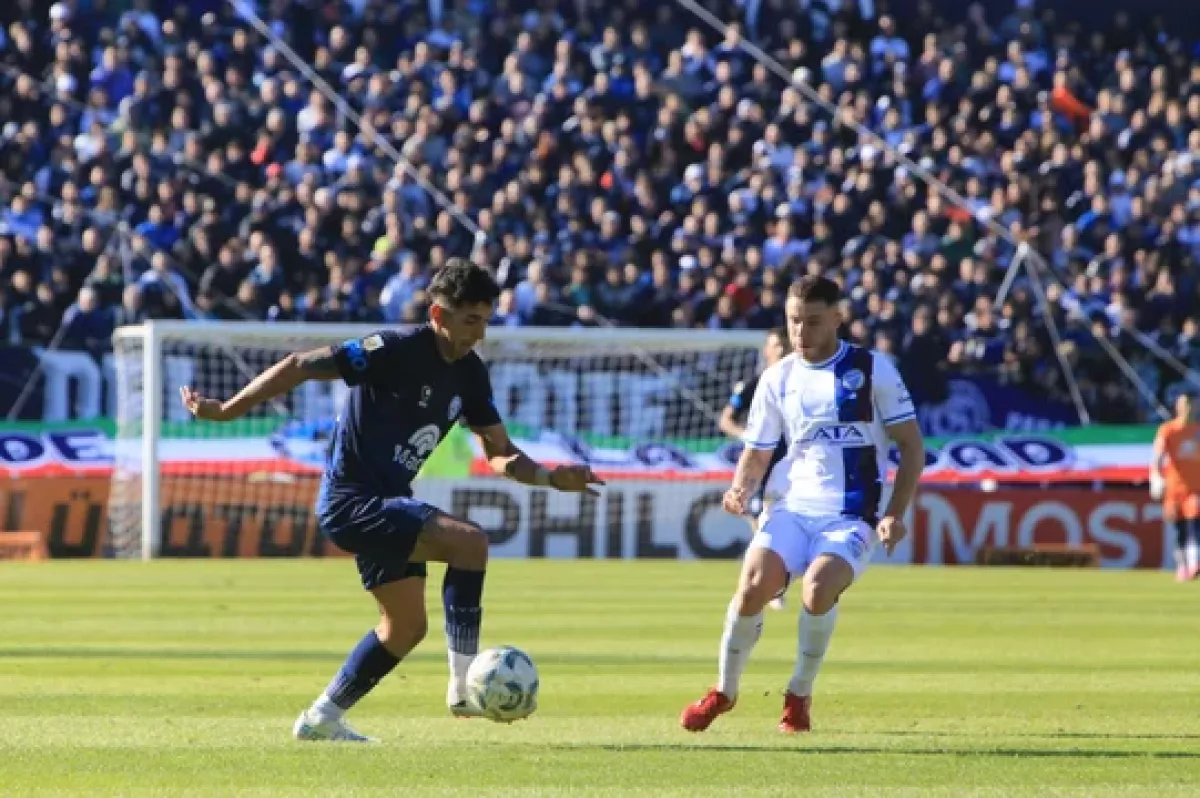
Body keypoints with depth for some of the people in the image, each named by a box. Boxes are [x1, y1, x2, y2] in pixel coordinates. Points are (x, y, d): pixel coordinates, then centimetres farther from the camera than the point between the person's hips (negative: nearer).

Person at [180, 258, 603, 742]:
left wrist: (550, 479, -6)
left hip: (388, 502, 9)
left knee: (406, 626, 16)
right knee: (468, 540, -25)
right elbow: (300, 366, -17)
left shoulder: (469, 374, 5)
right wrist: (226, 411, -16)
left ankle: (322, 719, 29)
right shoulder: (396, 352, -19)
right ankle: (465, 685, -19)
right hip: (350, 499, -9)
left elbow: (500, 454, 11)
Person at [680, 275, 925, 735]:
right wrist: (740, 489, -8)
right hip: (792, 508, 3)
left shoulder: (872, 370, -2)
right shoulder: (778, 379, 7)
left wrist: (895, 514, -10)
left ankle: (800, 696, -6)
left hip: (851, 518, -3)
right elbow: (757, 454, 15)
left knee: (817, 589, -30)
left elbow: (911, 446, 0)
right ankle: (724, 690, 1)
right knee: (753, 584, -22)